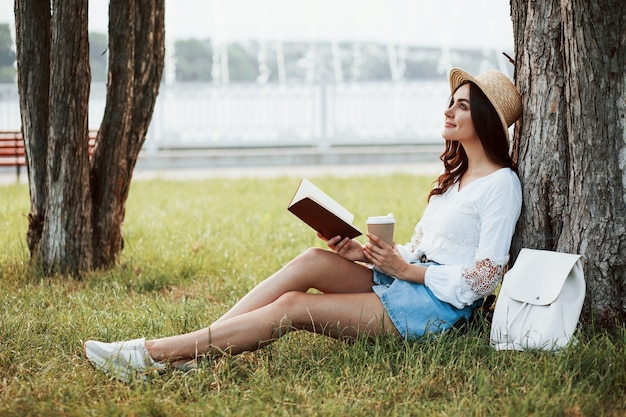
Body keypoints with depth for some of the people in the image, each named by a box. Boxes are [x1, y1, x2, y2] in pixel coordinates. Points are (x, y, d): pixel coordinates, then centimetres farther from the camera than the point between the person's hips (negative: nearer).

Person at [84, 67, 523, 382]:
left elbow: (482, 278, -13)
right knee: (313, 260, -18)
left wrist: (406, 269, -15)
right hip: (402, 282, 8)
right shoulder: (455, 175, 21)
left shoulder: (501, 184, -7)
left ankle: (153, 354, -21)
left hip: (438, 305, -8)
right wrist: (364, 253, 2)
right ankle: (189, 351, -22)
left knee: (293, 306, -20)